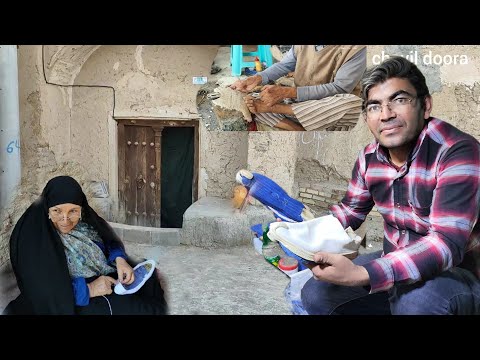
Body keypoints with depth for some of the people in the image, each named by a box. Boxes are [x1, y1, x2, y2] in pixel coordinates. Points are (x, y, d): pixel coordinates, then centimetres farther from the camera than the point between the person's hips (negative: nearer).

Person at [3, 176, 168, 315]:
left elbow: (108, 240, 5)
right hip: (73, 302, -6)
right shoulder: (32, 239, -21)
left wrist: (120, 259, -15)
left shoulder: (84, 220, -7)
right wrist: (87, 290, -26)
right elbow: (40, 289, -22)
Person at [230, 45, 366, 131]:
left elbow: (340, 88, -23)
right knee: (251, 103, -11)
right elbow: (284, 65, 7)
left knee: (353, 103, -38)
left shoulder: (356, 48, -16)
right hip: (299, 107, 4)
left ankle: (274, 108, -26)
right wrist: (257, 78, -15)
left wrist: (286, 92, -29)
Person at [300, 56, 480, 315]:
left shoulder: (458, 153, -23)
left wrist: (361, 275, -44)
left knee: (416, 300, -38)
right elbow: (350, 210, 13)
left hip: (457, 273, -6)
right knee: (315, 296, 1)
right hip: (394, 264, 6)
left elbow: (447, 243, -33)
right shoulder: (369, 157, -2)